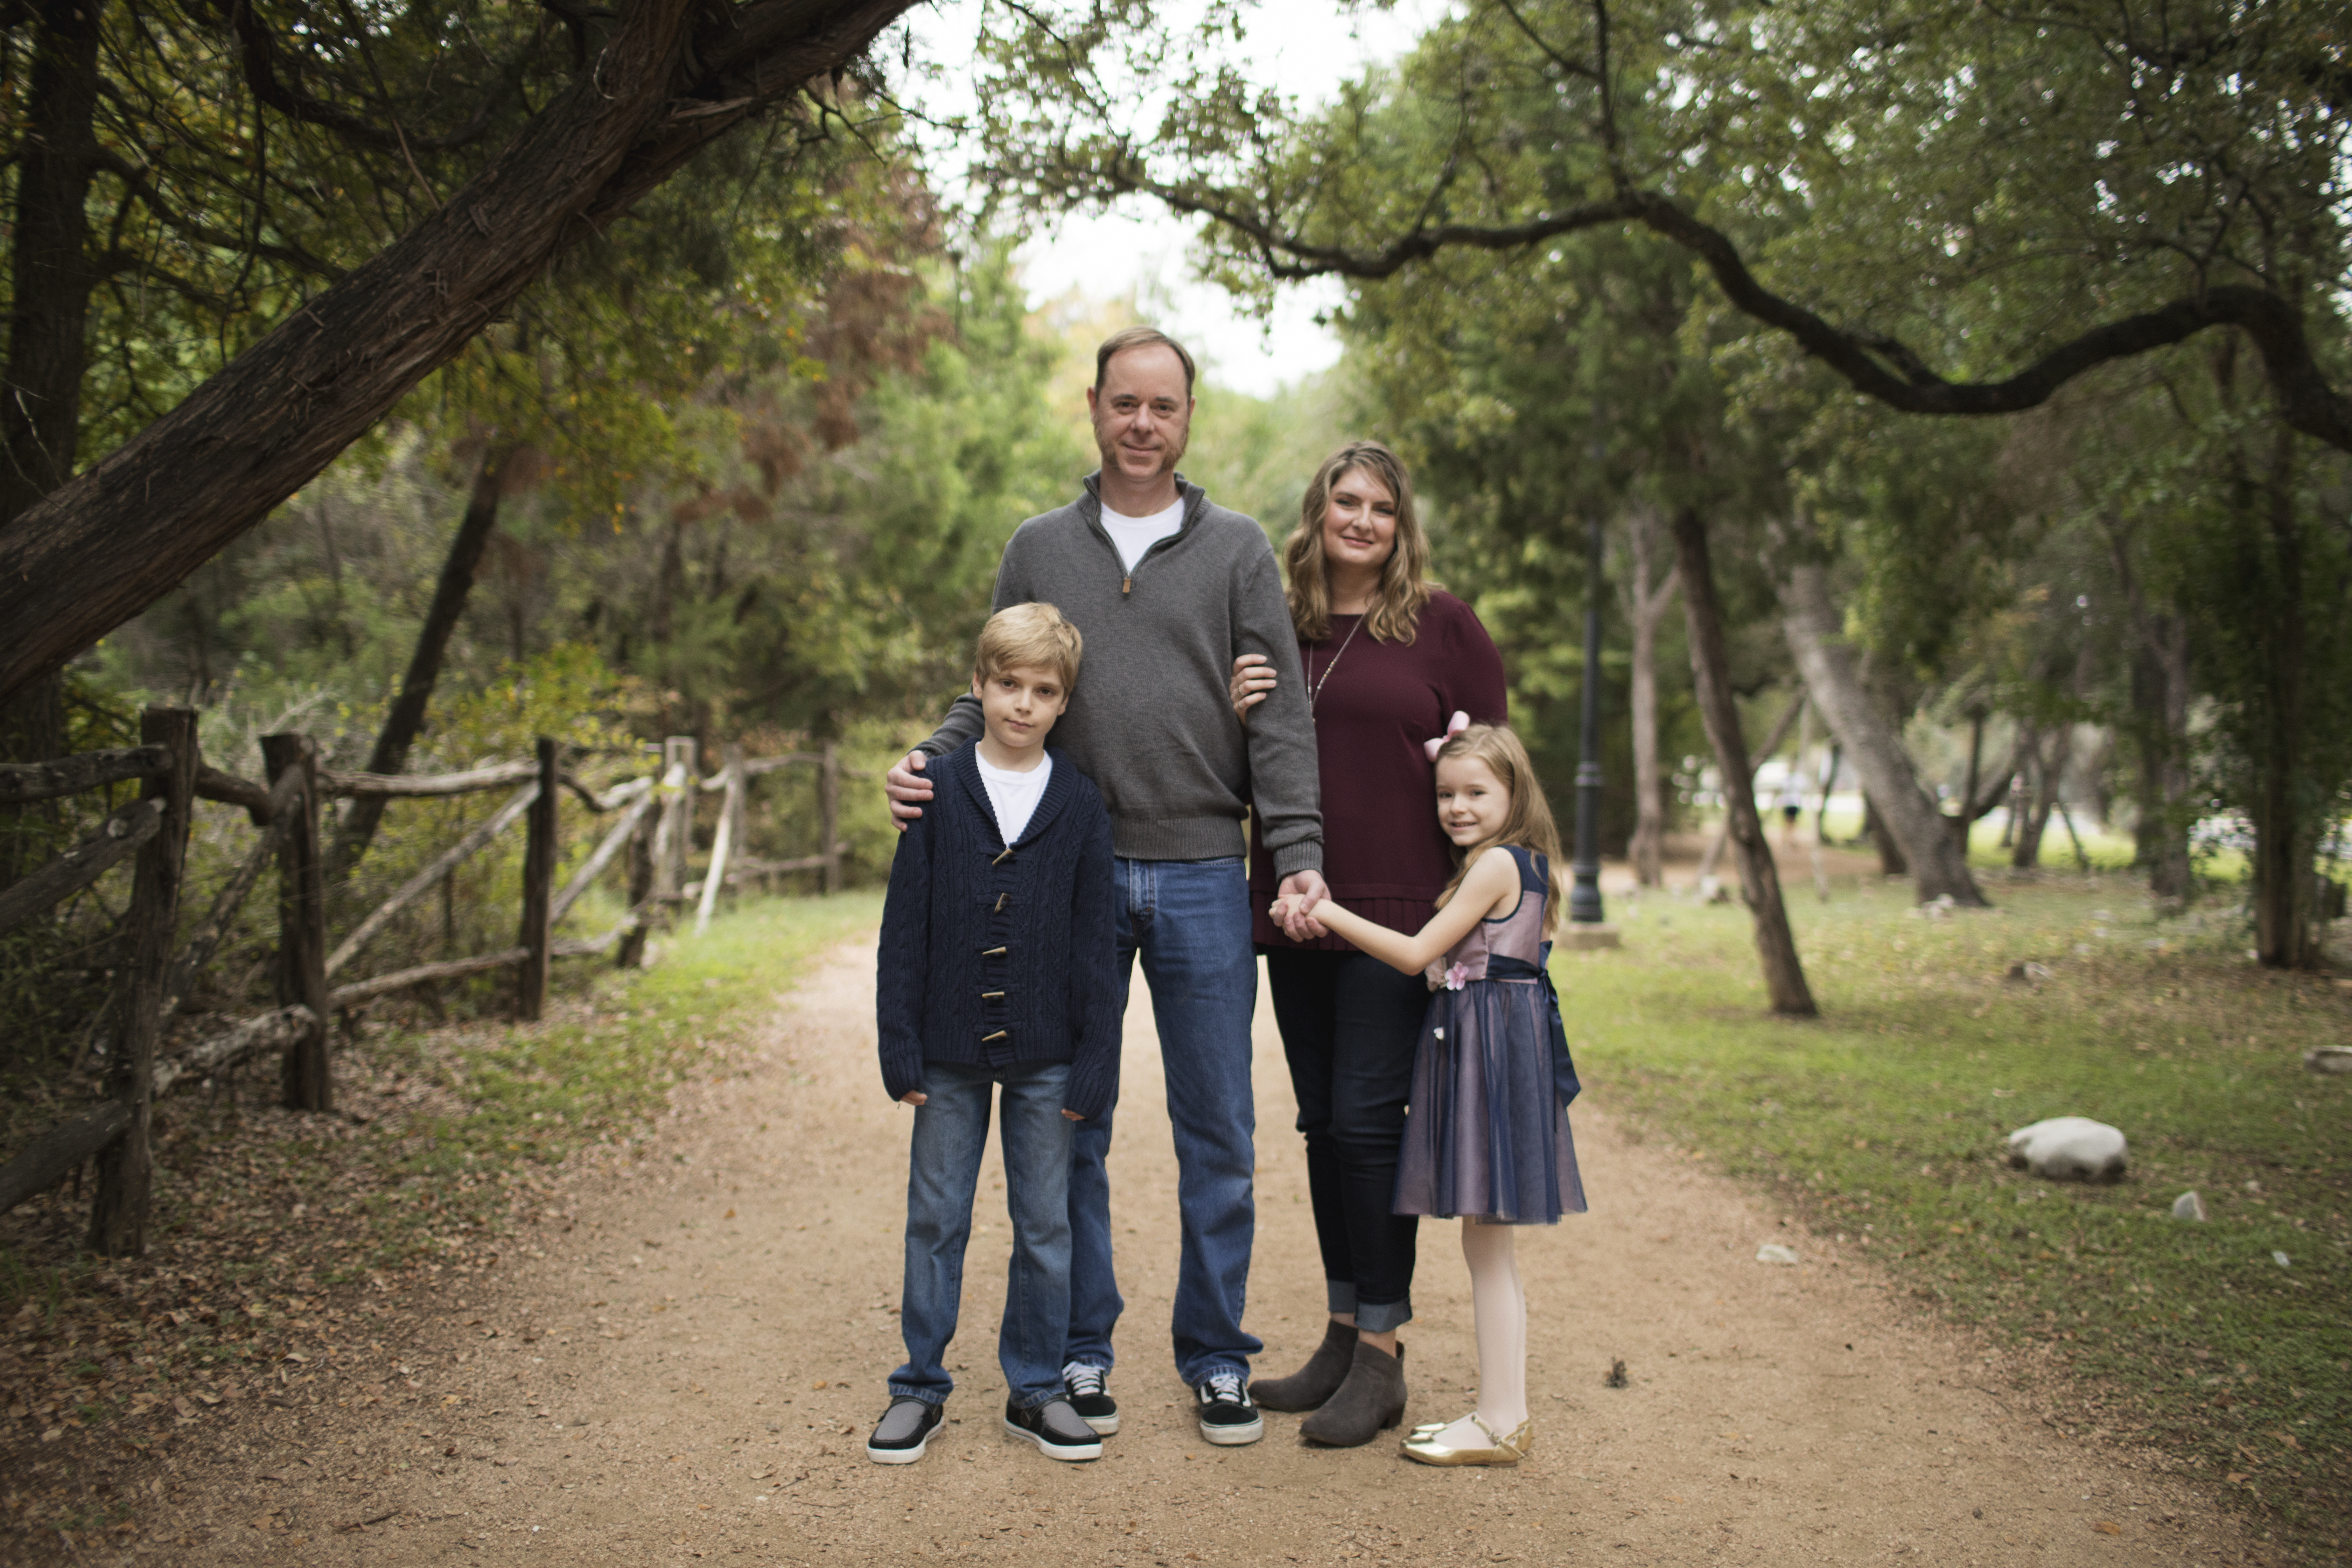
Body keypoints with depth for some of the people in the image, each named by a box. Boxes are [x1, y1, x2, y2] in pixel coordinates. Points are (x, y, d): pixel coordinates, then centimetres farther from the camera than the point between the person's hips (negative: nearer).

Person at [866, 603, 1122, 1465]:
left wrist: (1094, 1062, -3)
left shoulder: (1081, 805, 0)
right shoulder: (939, 792, -1)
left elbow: (1094, 943, 1)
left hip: (1045, 1054, 0)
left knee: (1045, 1224, 9)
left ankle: (1036, 1388, 24)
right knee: (936, 1217, 10)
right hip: (950, 1052, 0)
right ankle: (920, 1385, 24)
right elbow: (904, 928, 0)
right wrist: (901, 1045, -5)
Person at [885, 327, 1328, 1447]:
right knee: (1070, 1126, 7)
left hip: (1203, 878, -1)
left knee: (1217, 1133, 5)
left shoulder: (1238, 550, 7)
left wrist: (1299, 853, -10)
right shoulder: (1038, 548, 11)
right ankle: (1080, 1352, 21)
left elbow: (1278, 717, 1)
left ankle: (1216, 1359, 19)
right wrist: (928, 764, -7)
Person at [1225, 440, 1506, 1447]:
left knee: (1368, 1121, -5)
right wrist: (1237, 717, -4)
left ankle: (1381, 1357, 8)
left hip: (1395, 916, -5)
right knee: (1323, 1125, 11)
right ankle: (1342, 1335, 23)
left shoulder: (1443, 626, 0)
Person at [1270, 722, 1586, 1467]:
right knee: (1490, 1243, 14)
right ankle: (1508, 1410, 22)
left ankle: (1498, 1423, 4)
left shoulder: (1495, 864, -14)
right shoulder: (1523, 864, 15)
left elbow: (1416, 953, -15)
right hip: (1483, 1041, 10)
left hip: (1490, 1044, -10)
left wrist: (1329, 913, -12)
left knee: (1485, 1241, -4)